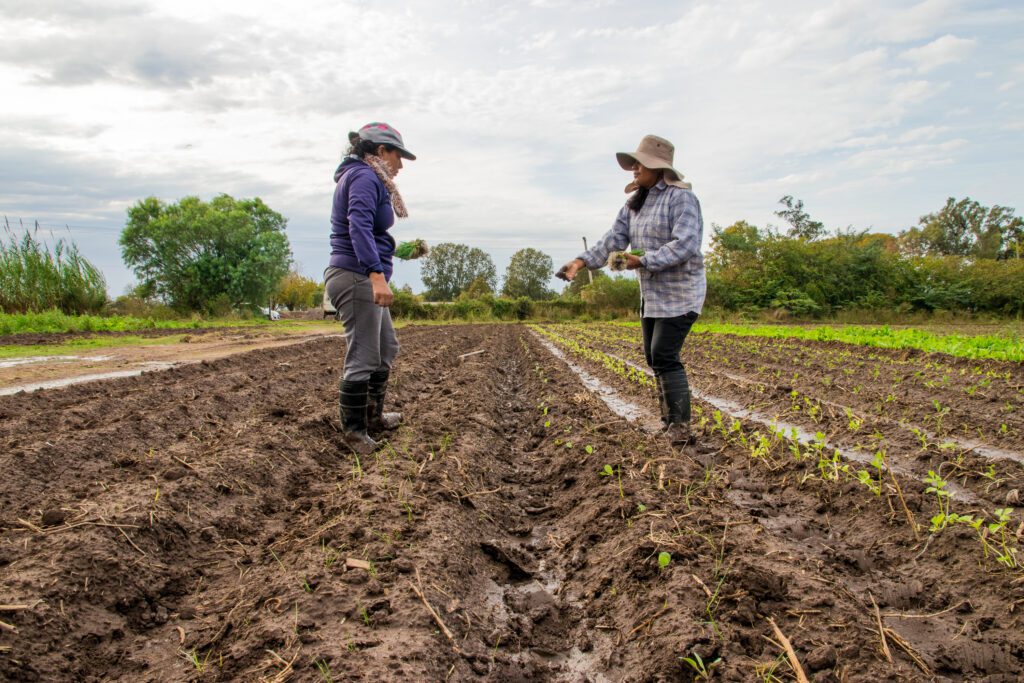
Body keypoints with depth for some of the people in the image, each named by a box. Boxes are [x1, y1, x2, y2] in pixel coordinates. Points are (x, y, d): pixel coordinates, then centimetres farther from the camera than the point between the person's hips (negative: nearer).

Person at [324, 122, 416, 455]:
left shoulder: (361, 176, 19)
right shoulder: (365, 177, -12)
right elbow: (360, 225, -28)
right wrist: (377, 274, -38)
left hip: (363, 280, 11)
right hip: (357, 277, -11)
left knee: (387, 348, 19)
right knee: (363, 358, -5)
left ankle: (373, 416, 30)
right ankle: (353, 431, 7)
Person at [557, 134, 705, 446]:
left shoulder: (681, 197, -14)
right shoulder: (635, 202, 11)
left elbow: (685, 244, -24)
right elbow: (615, 237, 3)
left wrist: (642, 261, -28)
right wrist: (581, 261, -11)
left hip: (680, 293, -9)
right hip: (652, 294, 9)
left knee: (664, 356, -14)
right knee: (654, 357, 11)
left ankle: (680, 425, -5)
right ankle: (670, 418, 23)